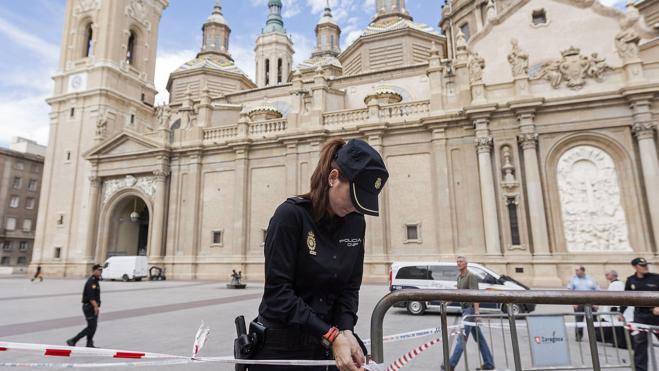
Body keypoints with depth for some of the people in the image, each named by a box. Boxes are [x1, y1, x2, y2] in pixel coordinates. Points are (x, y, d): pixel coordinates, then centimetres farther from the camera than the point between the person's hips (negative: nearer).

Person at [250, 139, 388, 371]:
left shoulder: (356, 223, -1)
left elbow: (350, 287, 1)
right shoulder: (291, 215, -17)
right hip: (281, 346, -4)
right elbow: (277, 292, -21)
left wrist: (346, 330, -15)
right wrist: (332, 335, -24)